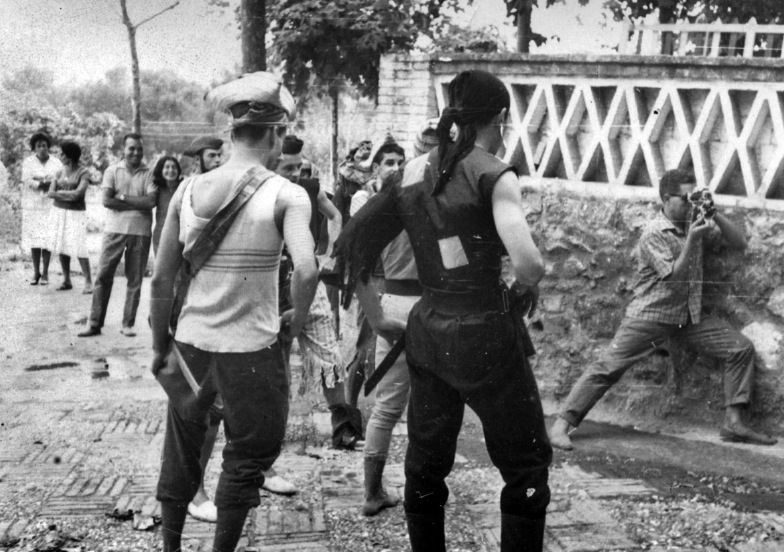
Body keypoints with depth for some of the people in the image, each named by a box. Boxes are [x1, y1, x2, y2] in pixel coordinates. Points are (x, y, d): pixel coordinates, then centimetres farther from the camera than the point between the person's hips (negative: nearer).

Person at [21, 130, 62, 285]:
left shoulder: (56, 163, 6)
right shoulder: (28, 162, 4)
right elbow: (27, 181, -9)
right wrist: (46, 184, -16)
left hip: (50, 206, 0)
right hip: (32, 206, 0)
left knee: (47, 239, -5)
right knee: (34, 239, -1)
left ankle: (45, 273, 3)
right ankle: (36, 273, 7)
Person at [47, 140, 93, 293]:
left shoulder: (84, 173, -10)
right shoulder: (60, 173, 7)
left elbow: (78, 193, -22)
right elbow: (50, 193, -2)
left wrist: (60, 192, -10)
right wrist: (69, 195, -18)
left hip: (76, 214, -6)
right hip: (59, 211, 6)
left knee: (79, 249, -13)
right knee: (61, 247, 3)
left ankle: (88, 282, -6)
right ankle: (67, 281, 12)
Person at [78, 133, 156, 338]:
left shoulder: (149, 174, 2)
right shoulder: (112, 171, 4)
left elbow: (151, 201, -12)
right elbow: (107, 200, -7)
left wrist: (122, 197, -10)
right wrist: (138, 204, -11)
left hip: (140, 232, 0)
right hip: (114, 230, 0)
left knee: (135, 280, 5)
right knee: (103, 276, 0)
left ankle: (128, 324, 14)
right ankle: (95, 323, 6)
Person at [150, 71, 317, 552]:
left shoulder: (189, 189, 1)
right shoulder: (285, 195, -10)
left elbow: (161, 280, 4)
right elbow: (306, 272, -24)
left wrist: (160, 345, 15)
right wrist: (297, 319, -4)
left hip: (191, 342, 4)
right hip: (251, 350, -4)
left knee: (181, 452, 21)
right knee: (249, 455, 16)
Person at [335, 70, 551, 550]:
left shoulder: (415, 174, 4)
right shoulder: (494, 175, -13)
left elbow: (354, 240, 9)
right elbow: (529, 262, -26)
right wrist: (524, 289, -5)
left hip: (428, 331, 6)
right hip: (484, 333, -6)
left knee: (426, 463, 19)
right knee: (527, 466, 9)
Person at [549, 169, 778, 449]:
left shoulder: (695, 223, 5)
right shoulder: (654, 234, -13)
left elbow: (739, 243, 4)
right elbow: (675, 276, -20)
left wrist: (715, 215, -10)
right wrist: (692, 239, -28)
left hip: (690, 315, 6)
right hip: (650, 316, -6)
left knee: (741, 348, -3)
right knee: (608, 367, -12)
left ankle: (733, 423, 2)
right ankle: (562, 424, -8)